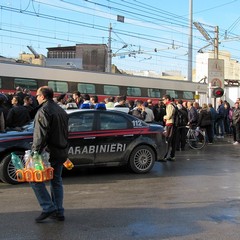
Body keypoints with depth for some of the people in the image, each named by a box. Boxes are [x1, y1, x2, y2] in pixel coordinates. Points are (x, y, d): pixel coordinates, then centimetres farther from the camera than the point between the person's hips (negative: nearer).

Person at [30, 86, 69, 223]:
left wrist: (35, 150, -19)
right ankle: (59, 212, 17)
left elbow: (40, 135, -21)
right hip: (61, 152, 9)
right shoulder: (61, 111, 16)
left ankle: (49, 208, -4)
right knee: (56, 181, 14)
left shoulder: (43, 111, -12)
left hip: (49, 151, -9)